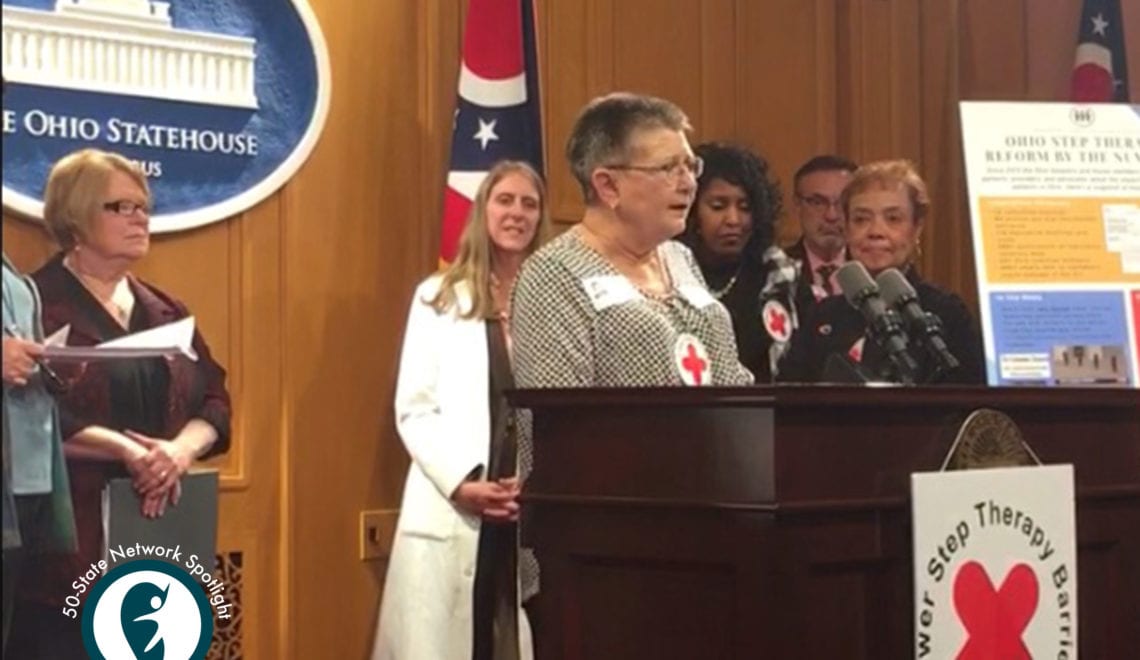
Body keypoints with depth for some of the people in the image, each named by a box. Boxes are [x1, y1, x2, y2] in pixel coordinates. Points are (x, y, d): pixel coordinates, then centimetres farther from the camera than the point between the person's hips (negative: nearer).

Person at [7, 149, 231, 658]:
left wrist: (182, 448, -9)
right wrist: (128, 450, -20)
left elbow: (215, 401, 12)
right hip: (70, 538, -6)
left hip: (158, 531, 6)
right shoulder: (36, 304, -3)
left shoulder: (166, 313, 17)